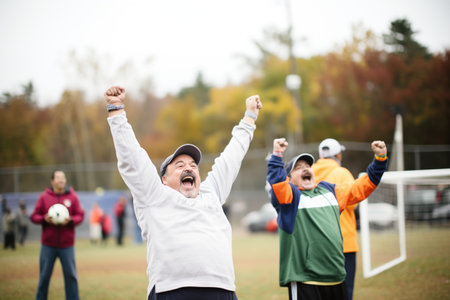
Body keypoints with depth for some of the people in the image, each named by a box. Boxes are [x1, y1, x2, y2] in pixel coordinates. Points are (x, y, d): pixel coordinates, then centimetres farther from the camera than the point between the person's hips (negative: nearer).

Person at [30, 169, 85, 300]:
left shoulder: (72, 196, 3)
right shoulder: (44, 196, 3)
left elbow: (80, 215, 4)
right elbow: (34, 216, 5)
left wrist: (70, 220, -15)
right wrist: (44, 219, -15)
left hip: (67, 245, 0)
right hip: (48, 245, 0)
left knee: (70, 275, 1)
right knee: (44, 275, 4)